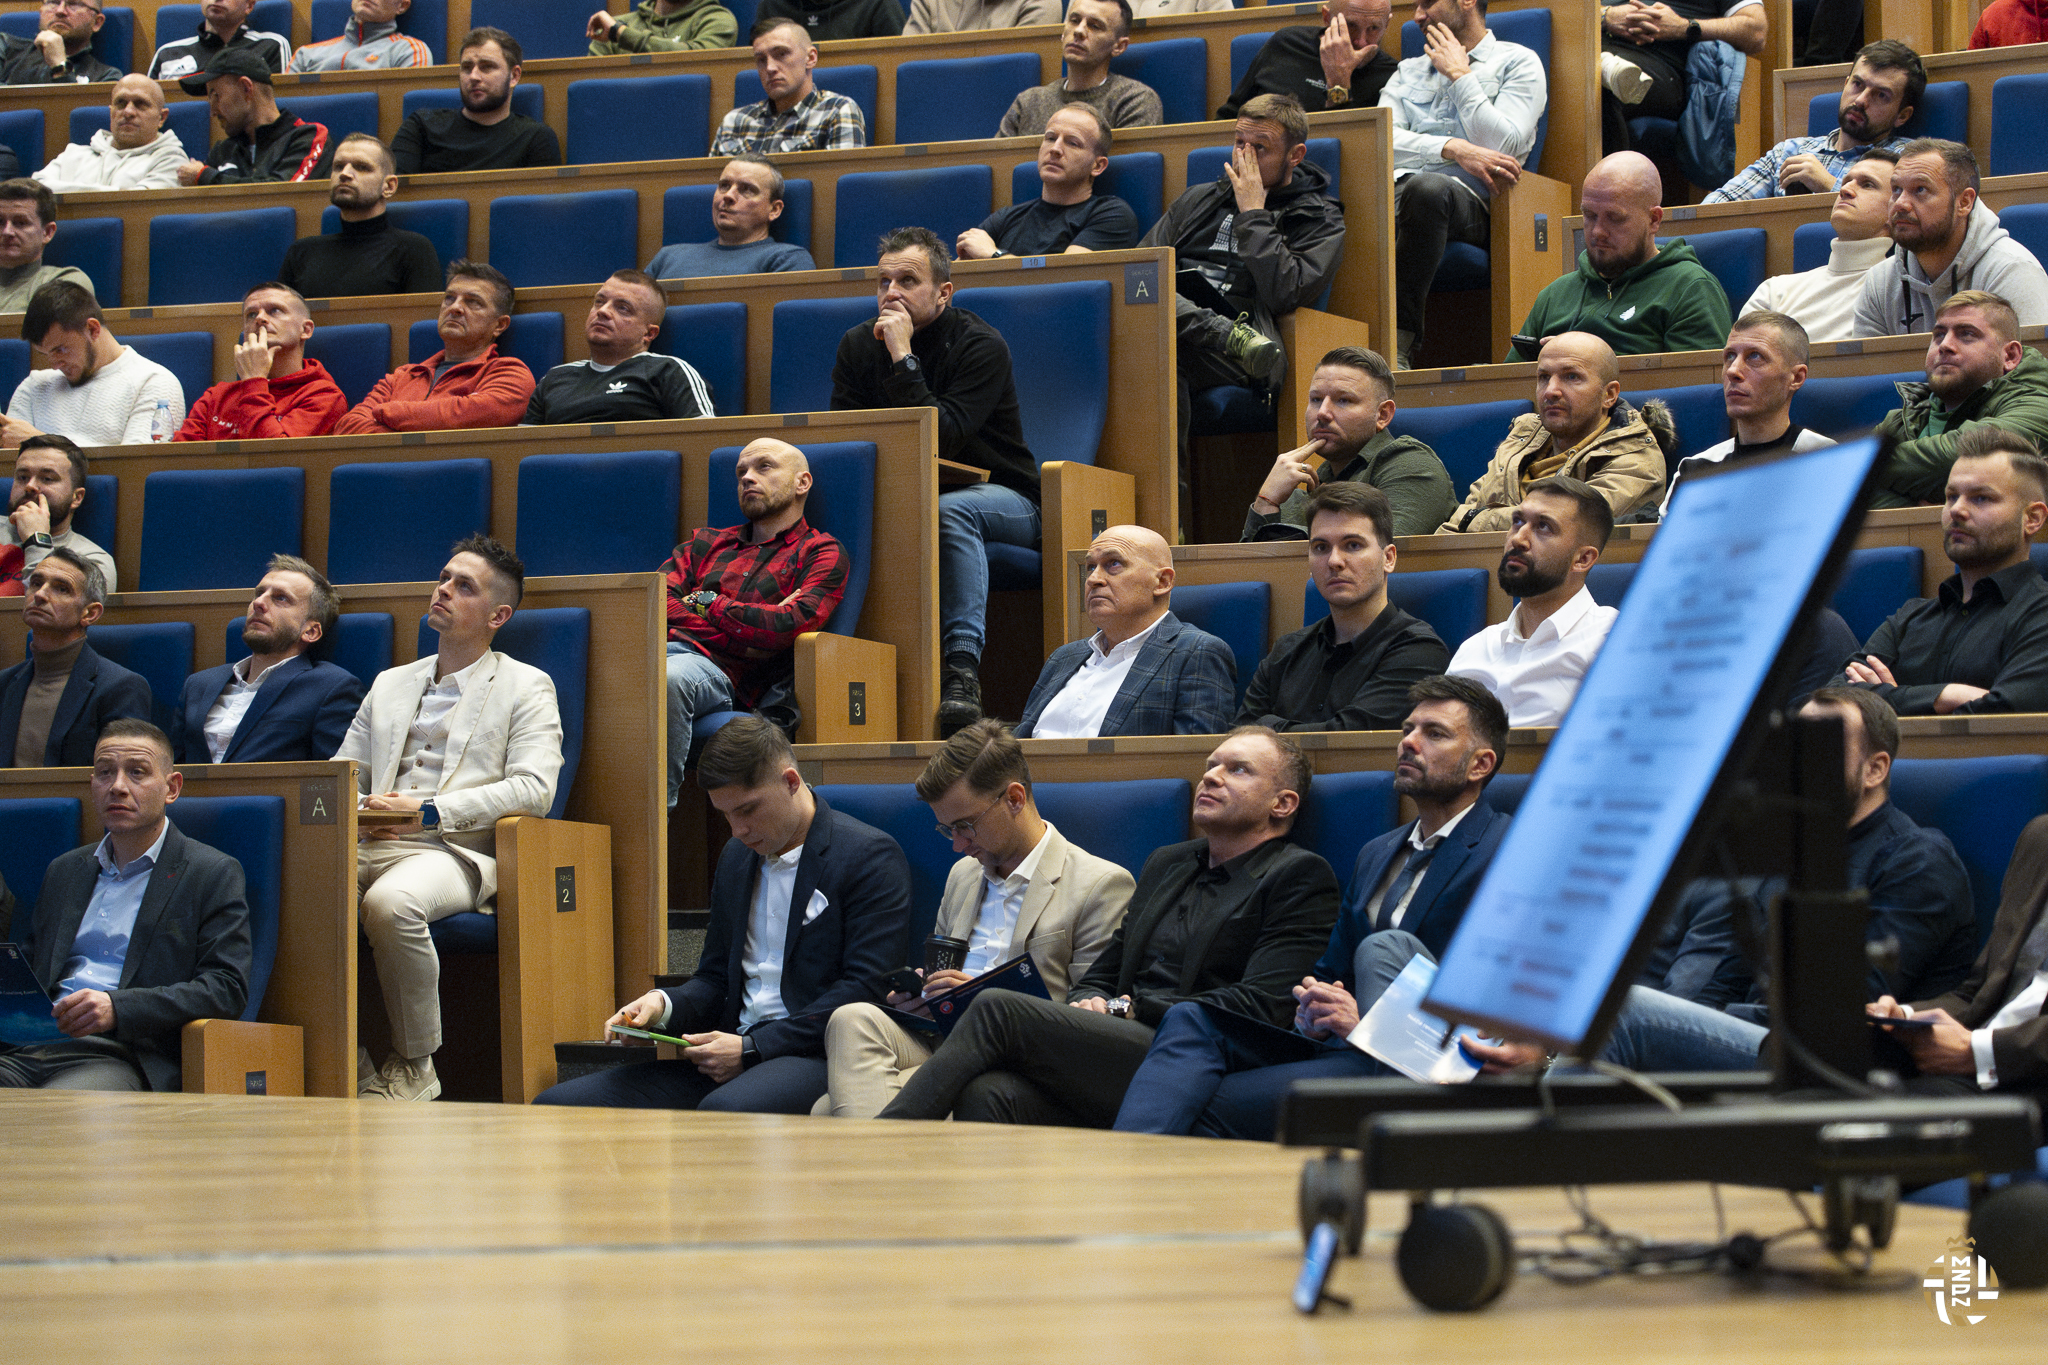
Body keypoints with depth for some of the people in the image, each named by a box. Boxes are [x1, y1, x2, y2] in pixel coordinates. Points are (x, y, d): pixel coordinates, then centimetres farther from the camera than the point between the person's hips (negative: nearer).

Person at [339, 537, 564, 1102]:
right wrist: (357, 809, -1)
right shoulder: (390, 684, 29)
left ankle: (413, 1067, -22)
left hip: (455, 850, -5)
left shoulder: (526, 687, 12)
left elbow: (533, 789, -4)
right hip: (370, 844, 5)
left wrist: (430, 811, -12)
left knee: (390, 902, -39)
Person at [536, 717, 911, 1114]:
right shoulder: (735, 856, 21)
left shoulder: (871, 858, -3)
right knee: (559, 1103, -12)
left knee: (724, 1110, -43)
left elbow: (865, 991, -11)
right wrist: (664, 1005, 2)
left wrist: (752, 1049, -14)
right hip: (734, 1052, 7)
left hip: (815, 1054, -7)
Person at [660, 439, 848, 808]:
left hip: (723, 669, -4)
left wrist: (705, 604, 6)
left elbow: (790, 625, -2)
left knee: (669, 679, -41)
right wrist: (755, 625, 2)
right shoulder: (707, 542, 32)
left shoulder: (821, 552, 18)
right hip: (669, 647, 4)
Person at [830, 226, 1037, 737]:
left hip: (1003, 498, -4)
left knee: (950, 511, -39)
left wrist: (903, 358, -26)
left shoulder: (980, 345, -13)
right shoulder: (858, 346, 4)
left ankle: (962, 667, -47)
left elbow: (943, 438, -24)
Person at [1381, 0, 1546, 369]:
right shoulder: (1408, 72, 31)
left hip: (1468, 201, -3)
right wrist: (1453, 148, -5)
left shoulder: (1518, 63, 16)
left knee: (1426, 187, -41)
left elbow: (1502, 147, -2)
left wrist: (1459, 75, 7)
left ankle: (1399, 343, -40)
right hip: (1394, 188, 3)